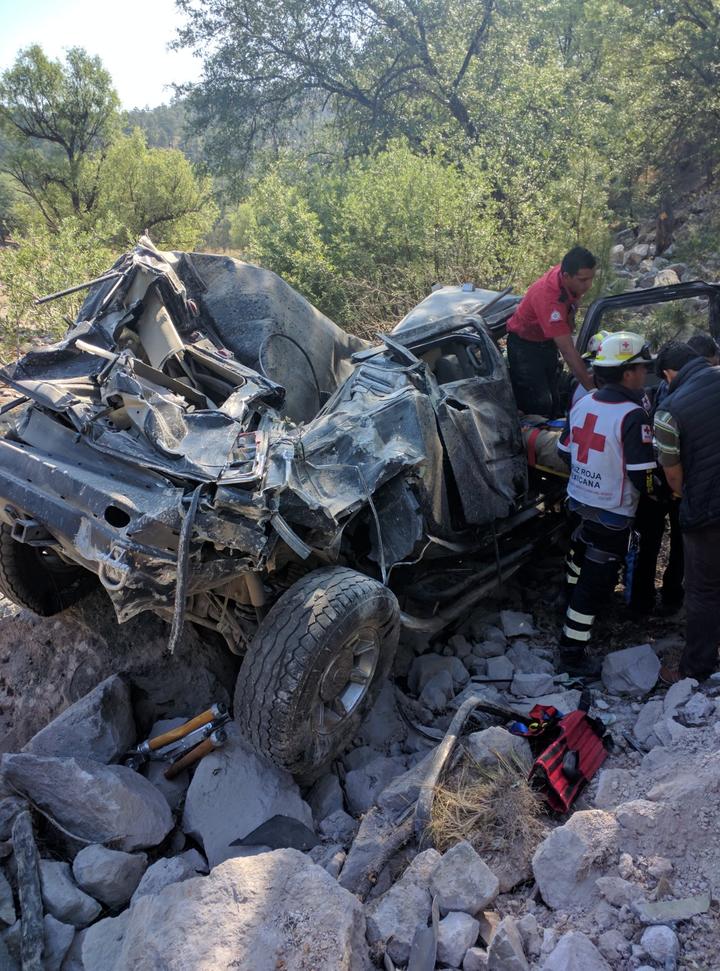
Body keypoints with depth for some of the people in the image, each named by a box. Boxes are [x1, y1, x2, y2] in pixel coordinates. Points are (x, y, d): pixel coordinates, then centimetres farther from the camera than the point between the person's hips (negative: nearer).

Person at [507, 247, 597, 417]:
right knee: (539, 403, -17)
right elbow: (568, 351, -40)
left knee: (554, 400, 9)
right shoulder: (549, 298, -40)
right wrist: (592, 389, -40)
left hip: (548, 341, 8)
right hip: (525, 343, -8)